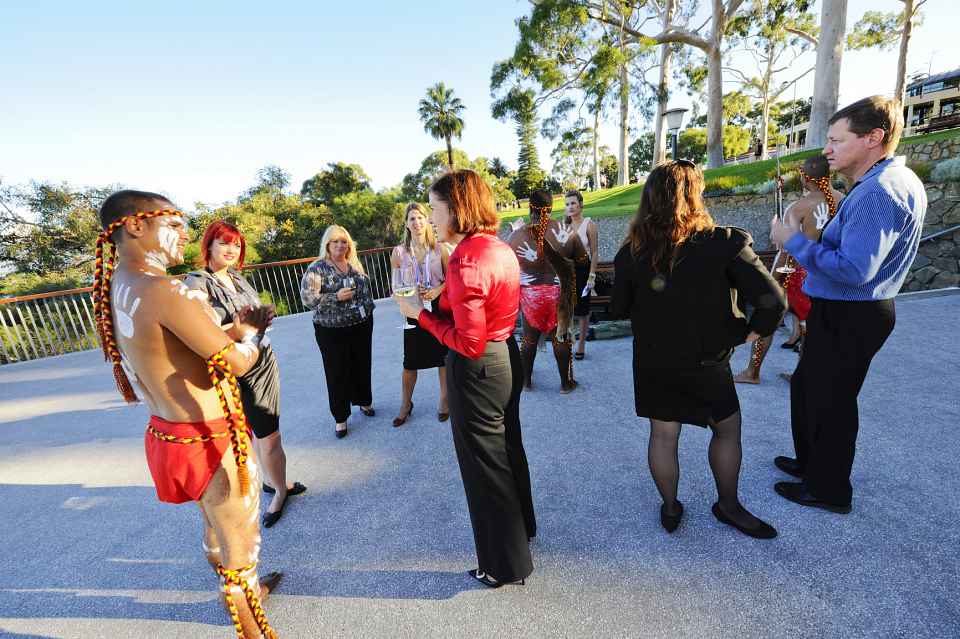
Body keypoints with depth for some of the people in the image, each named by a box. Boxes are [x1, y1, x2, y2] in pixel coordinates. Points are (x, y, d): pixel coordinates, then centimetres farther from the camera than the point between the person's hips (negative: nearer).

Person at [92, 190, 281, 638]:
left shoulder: (115, 290, 4)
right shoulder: (163, 290, -26)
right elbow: (237, 362, -22)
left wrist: (235, 326, 6)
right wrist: (250, 335, -2)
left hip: (168, 433, 10)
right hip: (210, 441, -10)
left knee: (216, 524, 31)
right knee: (240, 541, 12)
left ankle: (241, 590, 55)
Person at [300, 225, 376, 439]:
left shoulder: (355, 264, 6)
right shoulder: (317, 268, -9)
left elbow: (366, 287, 18)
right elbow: (307, 298, -16)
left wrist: (368, 307, 12)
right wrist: (336, 297, -21)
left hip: (362, 326, 5)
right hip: (332, 331, -4)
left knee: (362, 366, 17)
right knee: (338, 373, 5)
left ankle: (364, 402, 39)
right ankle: (340, 417, 21)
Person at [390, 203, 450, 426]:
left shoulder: (439, 248, -3)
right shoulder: (399, 252, -2)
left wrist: (437, 290, -16)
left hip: (439, 307, 0)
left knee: (443, 356, 11)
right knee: (410, 361, 8)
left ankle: (444, 399, 33)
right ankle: (406, 403, 31)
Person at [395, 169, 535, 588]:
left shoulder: (466, 262, -24)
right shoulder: (501, 248, 4)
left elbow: (469, 343, -24)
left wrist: (421, 314, -14)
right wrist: (442, 299, 7)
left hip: (477, 371, -9)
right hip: (507, 357, 9)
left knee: (484, 464, 11)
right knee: (508, 448, 26)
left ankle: (506, 565, 34)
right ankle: (521, 526, 52)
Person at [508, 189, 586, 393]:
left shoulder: (516, 235, -11)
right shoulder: (565, 231, -9)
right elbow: (582, 260, -1)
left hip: (529, 294, 1)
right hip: (559, 294, 0)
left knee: (530, 338, 17)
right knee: (561, 338, 13)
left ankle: (526, 380, 31)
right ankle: (566, 382, 26)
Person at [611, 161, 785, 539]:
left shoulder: (631, 253, -12)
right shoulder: (724, 243, -18)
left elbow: (619, 311, -2)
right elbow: (773, 301, -20)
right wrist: (754, 331, 0)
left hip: (652, 362, 2)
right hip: (706, 363, -2)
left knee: (663, 435, 17)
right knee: (728, 430, 24)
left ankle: (670, 509, 37)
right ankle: (728, 505, 42)